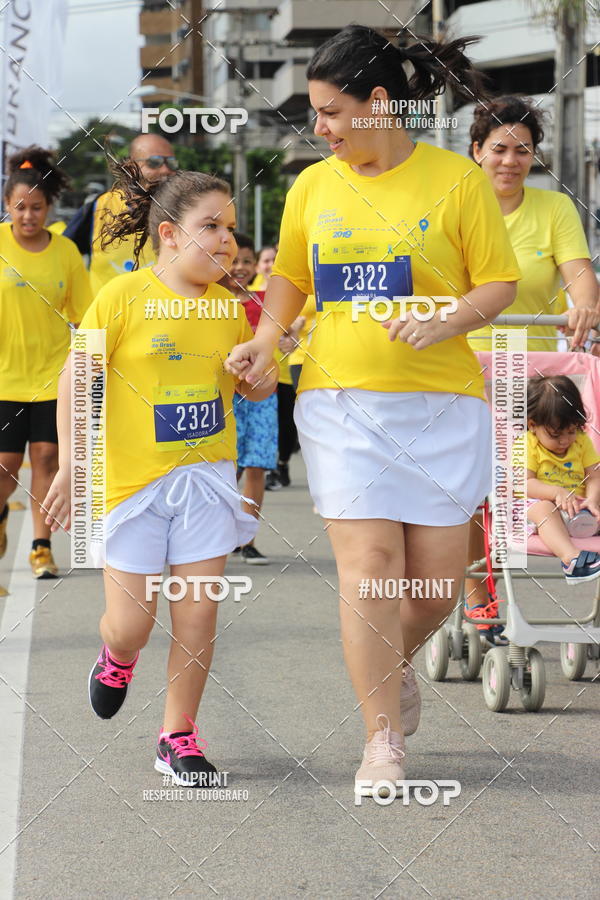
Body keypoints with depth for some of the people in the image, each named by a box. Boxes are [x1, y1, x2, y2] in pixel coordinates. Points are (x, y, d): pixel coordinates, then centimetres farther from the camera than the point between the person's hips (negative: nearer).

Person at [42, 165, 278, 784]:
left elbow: (248, 388, 18)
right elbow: (74, 381, -8)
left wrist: (262, 382, -6)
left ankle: (178, 736, 15)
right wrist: (70, 466, -13)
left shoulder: (229, 309, 4)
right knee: (132, 623, 1)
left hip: (207, 477, 3)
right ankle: (117, 657, 38)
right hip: (133, 480, -3)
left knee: (197, 617, 0)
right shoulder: (124, 297, -10)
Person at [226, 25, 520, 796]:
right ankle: (382, 743, 0)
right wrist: (264, 342, 1)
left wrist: (445, 322, -17)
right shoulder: (313, 186, 9)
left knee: (437, 572, 3)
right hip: (340, 399, 1)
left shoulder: (456, 180, -1)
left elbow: (498, 283, 0)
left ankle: (396, 664, 36)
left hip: (441, 402, -1)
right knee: (368, 562, -8)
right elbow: (290, 278, 18)